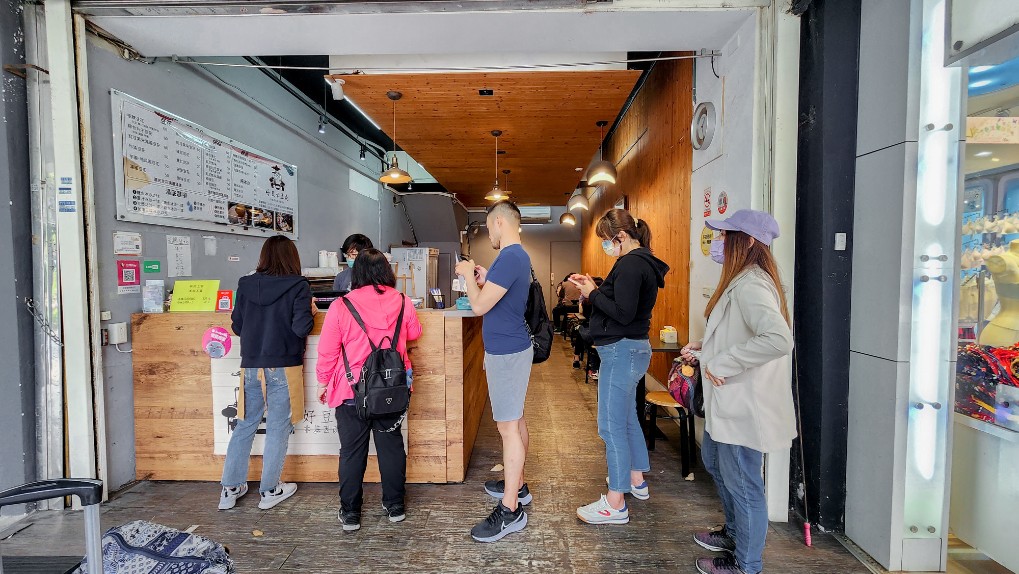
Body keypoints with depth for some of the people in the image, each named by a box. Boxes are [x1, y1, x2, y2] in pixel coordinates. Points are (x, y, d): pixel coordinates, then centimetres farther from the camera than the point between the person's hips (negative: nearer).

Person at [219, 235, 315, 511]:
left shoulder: (245, 284, 3)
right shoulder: (298, 286, -10)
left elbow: (237, 327, 7)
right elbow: (301, 328, -17)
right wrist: (310, 312, 2)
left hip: (251, 365, 4)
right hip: (284, 366, -4)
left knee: (245, 425, 17)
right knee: (278, 428, 7)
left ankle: (230, 489, 25)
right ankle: (270, 491, 19)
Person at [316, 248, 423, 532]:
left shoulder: (341, 307, -13)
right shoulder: (402, 303, -6)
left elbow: (327, 352, -6)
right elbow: (414, 333, 13)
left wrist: (323, 383, 9)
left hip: (352, 391, -2)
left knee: (352, 450, 12)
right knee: (391, 445, 15)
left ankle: (350, 513, 25)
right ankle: (395, 506, 29)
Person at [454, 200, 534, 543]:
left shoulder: (509, 257, -21)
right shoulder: (518, 256, 12)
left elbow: (479, 306, -22)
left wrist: (468, 274, -7)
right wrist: (485, 277, 12)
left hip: (506, 353, -11)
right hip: (512, 348, 11)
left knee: (508, 425, -4)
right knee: (515, 419, 18)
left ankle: (511, 510, 6)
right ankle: (517, 485, 33)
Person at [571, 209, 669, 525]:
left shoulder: (630, 264, -18)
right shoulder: (642, 262, 14)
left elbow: (623, 313, -24)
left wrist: (593, 294, -13)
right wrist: (596, 288, 7)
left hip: (622, 350, -11)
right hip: (634, 348, 11)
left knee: (611, 425, -3)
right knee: (627, 417, 23)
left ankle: (615, 504, 8)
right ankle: (637, 480, 40)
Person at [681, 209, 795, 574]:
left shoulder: (750, 286, -23)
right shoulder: (741, 281, 10)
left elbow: (779, 339, -39)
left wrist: (722, 363, -31)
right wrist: (705, 348, 9)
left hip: (746, 405, -11)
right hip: (729, 401, 11)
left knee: (742, 483, 8)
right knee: (714, 463, 26)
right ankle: (735, 533, 48)